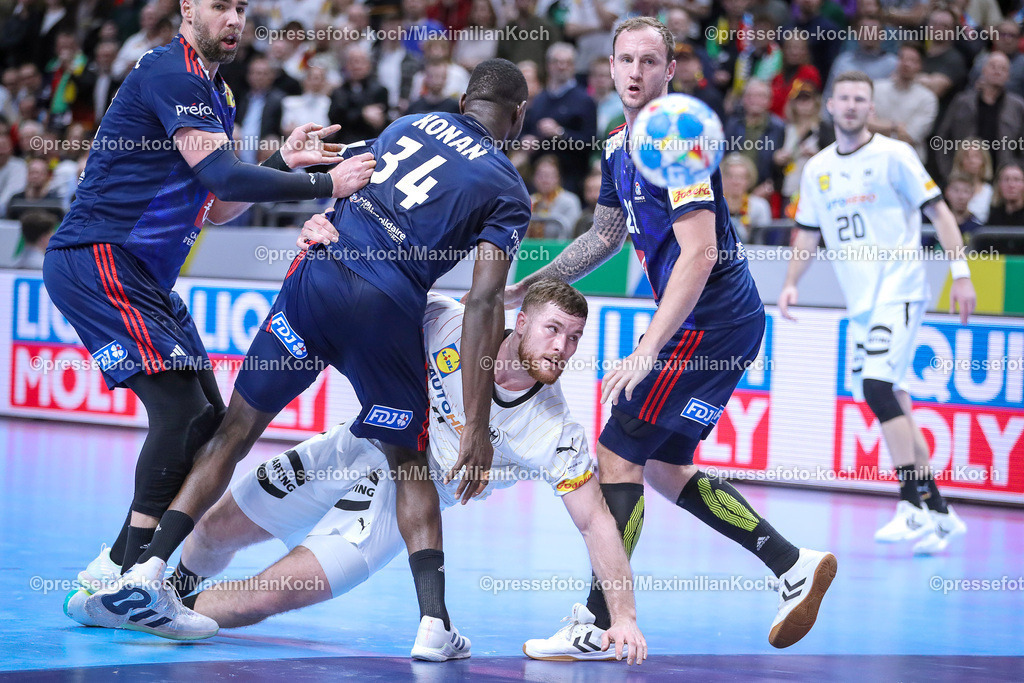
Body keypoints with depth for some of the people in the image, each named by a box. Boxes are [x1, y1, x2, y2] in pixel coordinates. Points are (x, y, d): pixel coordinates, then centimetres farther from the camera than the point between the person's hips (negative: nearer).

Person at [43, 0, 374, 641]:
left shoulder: (215, 95, 18)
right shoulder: (170, 73, -14)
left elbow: (217, 207, 21)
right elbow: (222, 177, -23)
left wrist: (284, 162, 10)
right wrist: (327, 185, -24)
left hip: (143, 276, 10)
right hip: (96, 262, -10)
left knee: (210, 420, 7)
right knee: (181, 410, -19)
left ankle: (115, 574, 12)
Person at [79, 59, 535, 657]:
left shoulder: (411, 124, 22)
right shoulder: (509, 192, 9)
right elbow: (484, 306, 0)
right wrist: (478, 427, -2)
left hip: (319, 273, 2)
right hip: (389, 311, -2)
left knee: (236, 431, 11)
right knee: (408, 464, 17)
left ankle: (147, 571, 0)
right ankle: (434, 620, 4)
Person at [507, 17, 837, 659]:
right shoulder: (620, 146, 12)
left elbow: (700, 255, -25)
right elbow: (605, 236, 28)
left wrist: (647, 351, -29)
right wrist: (522, 288, 25)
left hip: (712, 321, -10)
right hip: (714, 322, 10)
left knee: (618, 458, -7)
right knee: (664, 468, 14)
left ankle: (597, 625, 0)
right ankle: (794, 564, 16)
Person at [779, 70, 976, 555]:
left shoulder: (894, 155, -4)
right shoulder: (817, 168, 13)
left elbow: (938, 211, -4)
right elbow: (808, 232, 21)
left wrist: (961, 272, -11)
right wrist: (791, 283, 7)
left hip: (899, 289, -6)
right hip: (861, 300, 6)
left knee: (878, 386, -21)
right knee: (890, 403, 5)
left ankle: (912, 505, -17)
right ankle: (936, 510, 13)